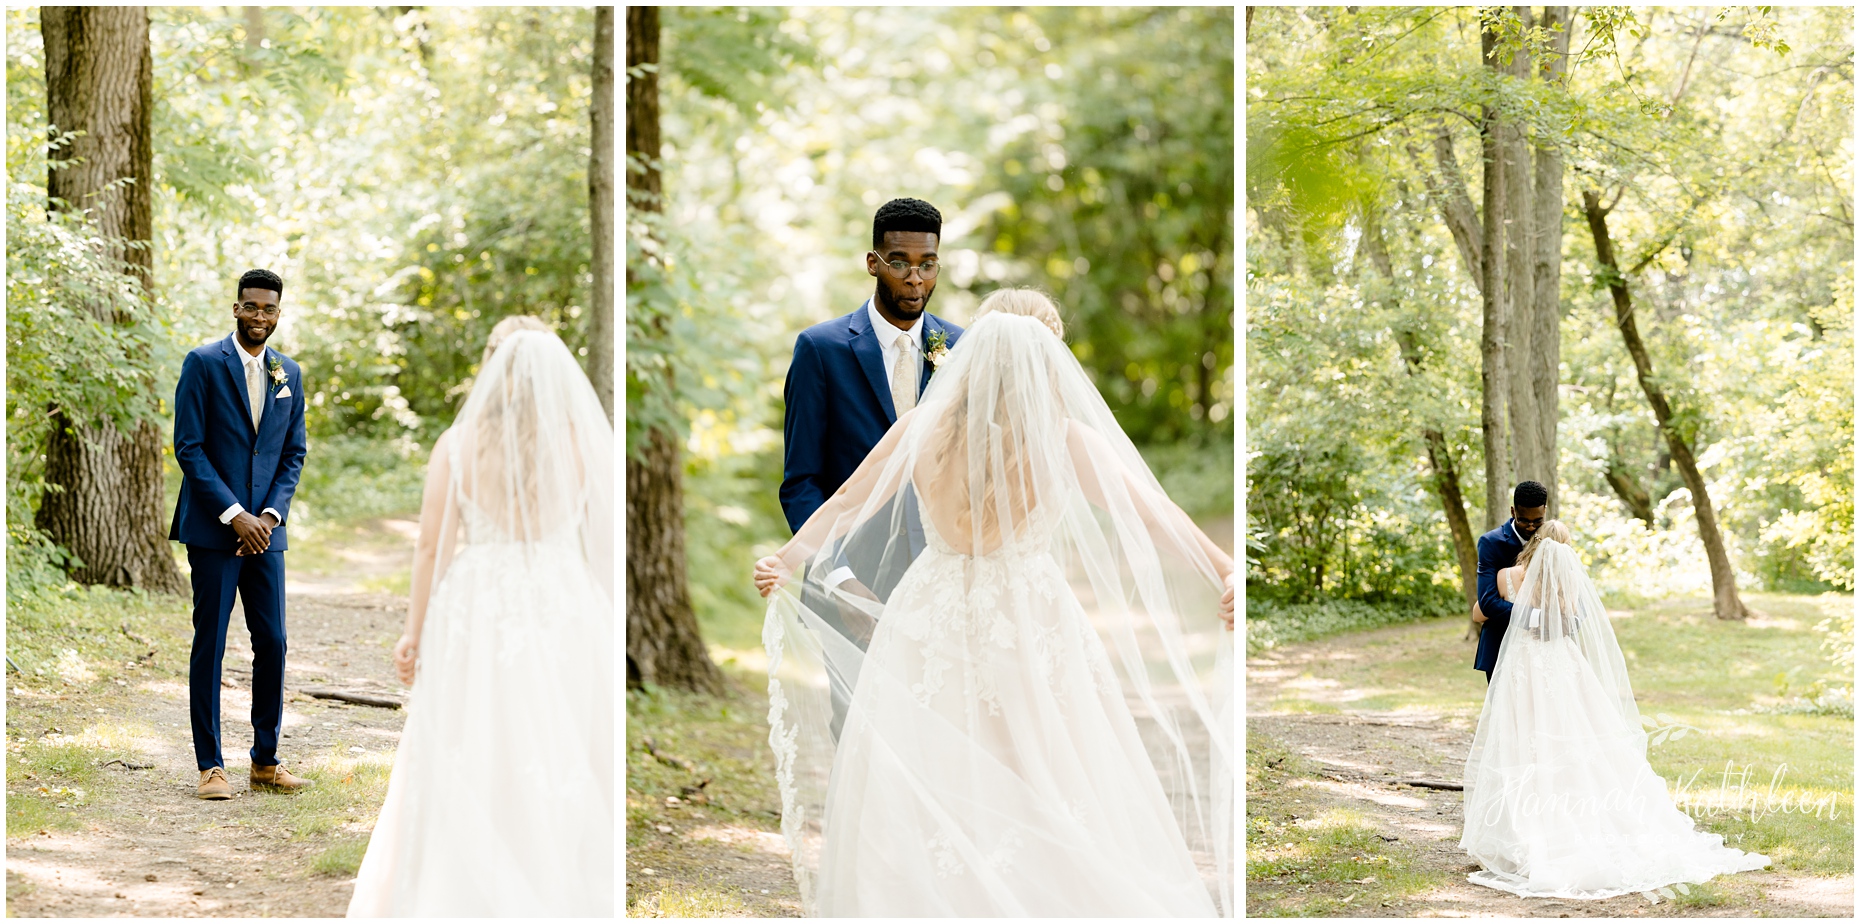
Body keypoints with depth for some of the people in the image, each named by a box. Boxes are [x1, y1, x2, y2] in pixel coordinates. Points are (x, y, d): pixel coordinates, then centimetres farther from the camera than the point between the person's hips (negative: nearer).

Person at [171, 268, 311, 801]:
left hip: (264, 530, 4)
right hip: (213, 528, -4)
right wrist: (234, 515, -14)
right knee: (209, 646, -1)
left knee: (272, 643, 4)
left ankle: (265, 761, 14)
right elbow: (189, 448, -8)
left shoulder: (288, 373, 11)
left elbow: (294, 453, 12)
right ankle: (210, 766, 5)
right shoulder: (203, 364, -4)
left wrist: (271, 515, -4)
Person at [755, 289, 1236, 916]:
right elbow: (1154, 516, -11)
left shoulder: (921, 430, -8)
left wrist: (788, 560, 14)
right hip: (1031, 630, -2)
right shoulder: (1065, 441, -14)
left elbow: (845, 504, 3)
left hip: (932, 627, 2)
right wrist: (1225, 572, -6)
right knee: (1047, 793, 11)